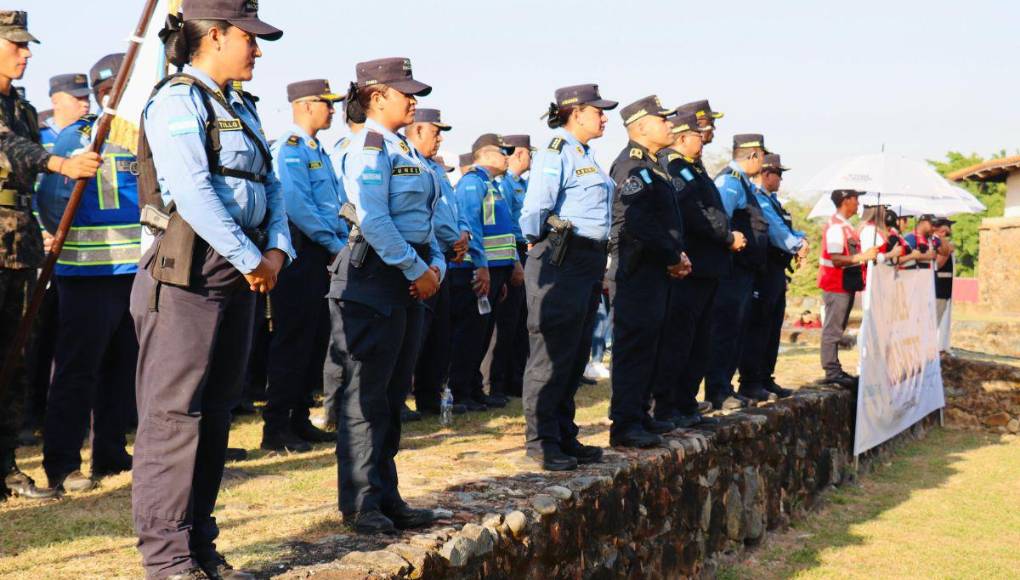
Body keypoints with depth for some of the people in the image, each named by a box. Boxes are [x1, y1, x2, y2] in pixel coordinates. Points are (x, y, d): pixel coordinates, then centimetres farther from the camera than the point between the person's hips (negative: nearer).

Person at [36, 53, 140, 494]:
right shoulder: (77, 137, -7)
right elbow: (50, 199, -8)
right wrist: (70, 242, -6)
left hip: (137, 271, 7)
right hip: (90, 274, -6)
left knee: (123, 367, 12)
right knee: (78, 370, -4)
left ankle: (111, 454, 23)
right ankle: (61, 465, 2)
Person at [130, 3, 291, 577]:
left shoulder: (242, 108, 19)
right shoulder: (177, 100, -8)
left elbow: (270, 185, 17)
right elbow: (193, 191, -19)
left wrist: (277, 249, -1)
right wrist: (251, 259, -16)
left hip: (241, 273, 9)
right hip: (188, 270, -9)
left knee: (216, 412, 11)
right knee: (175, 411, -6)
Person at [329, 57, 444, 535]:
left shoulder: (404, 150, 17)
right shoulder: (370, 148, -11)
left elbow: (422, 218, 18)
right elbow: (374, 222, -20)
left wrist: (436, 265, 3)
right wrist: (416, 269, -17)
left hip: (408, 280, 9)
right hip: (375, 279, -9)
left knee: (393, 393, 13)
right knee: (366, 394, -3)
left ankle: (385, 496, 20)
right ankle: (359, 503, 4)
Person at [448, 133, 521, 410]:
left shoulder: (491, 185, 20)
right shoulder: (472, 182, -11)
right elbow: (470, 225, -21)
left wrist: (513, 264, 22)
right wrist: (481, 267, -26)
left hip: (494, 270, 10)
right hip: (477, 271, -10)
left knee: (482, 334, 13)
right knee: (469, 333, -7)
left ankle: (474, 389, 20)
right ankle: (458, 394, -3)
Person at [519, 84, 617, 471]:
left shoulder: (586, 155, 19)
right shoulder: (556, 154, -11)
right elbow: (534, 210, -16)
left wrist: (601, 265, 18)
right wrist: (539, 249, -6)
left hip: (589, 263, 10)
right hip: (561, 261, -10)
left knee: (576, 356, 13)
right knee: (552, 354, -5)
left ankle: (564, 436, 20)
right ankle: (541, 442, 1)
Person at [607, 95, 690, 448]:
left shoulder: (650, 166, 19)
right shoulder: (631, 165, -14)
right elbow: (637, 224, -23)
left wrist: (677, 255, 7)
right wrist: (673, 257, -15)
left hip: (656, 271, 11)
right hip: (637, 270, -11)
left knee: (650, 343, 15)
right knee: (635, 343, -10)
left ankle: (638, 415, 23)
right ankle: (625, 425, -9)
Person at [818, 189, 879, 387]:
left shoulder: (844, 225, 14)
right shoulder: (836, 226, -17)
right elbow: (836, 259, -23)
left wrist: (865, 257, 18)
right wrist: (862, 257, -28)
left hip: (845, 284, 10)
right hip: (836, 285, -10)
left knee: (836, 329, 13)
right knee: (832, 329, -6)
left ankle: (834, 369, 18)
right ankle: (832, 371, -5)